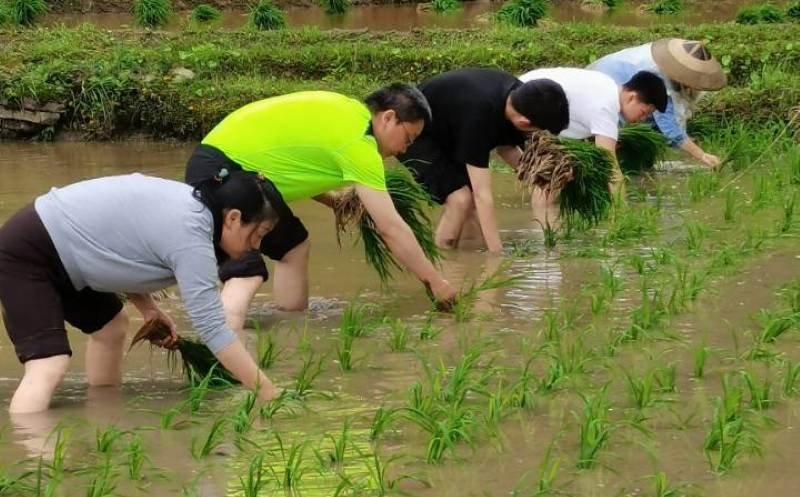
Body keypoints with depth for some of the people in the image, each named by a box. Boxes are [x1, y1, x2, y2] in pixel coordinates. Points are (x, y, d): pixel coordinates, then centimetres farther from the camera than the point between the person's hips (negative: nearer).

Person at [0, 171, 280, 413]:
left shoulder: (189, 203, 5)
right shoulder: (191, 236, -23)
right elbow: (212, 327, -26)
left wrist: (146, 307, 6)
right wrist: (269, 395, -24)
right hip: (25, 253, -10)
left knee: (110, 325, 24)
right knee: (49, 366, -23)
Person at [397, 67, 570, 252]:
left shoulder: (517, 94, -18)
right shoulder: (479, 115, -41)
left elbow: (506, 148, 1)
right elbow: (483, 195, -38)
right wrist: (498, 255, -37)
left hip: (444, 131, 8)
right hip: (412, 133, -8)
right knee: (460, 198, -22)